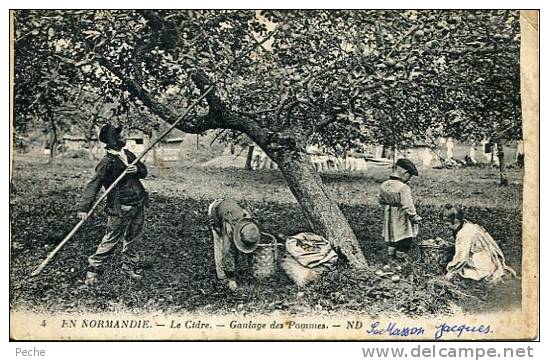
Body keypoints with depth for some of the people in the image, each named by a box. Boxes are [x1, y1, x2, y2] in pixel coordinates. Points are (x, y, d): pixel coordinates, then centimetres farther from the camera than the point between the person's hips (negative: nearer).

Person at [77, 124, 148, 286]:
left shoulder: (128, 154, 9)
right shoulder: (107, 162, -16)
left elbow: (144, 171, 16)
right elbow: (93, 185, -22)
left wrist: (137, 169, -9)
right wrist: (84, 207, -31)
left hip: (138, 204, 7)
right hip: (120, 208, -7)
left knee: (133, 238, 16)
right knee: (111, 239, -2)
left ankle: (130, 266, 32)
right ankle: (94, 268, 11)